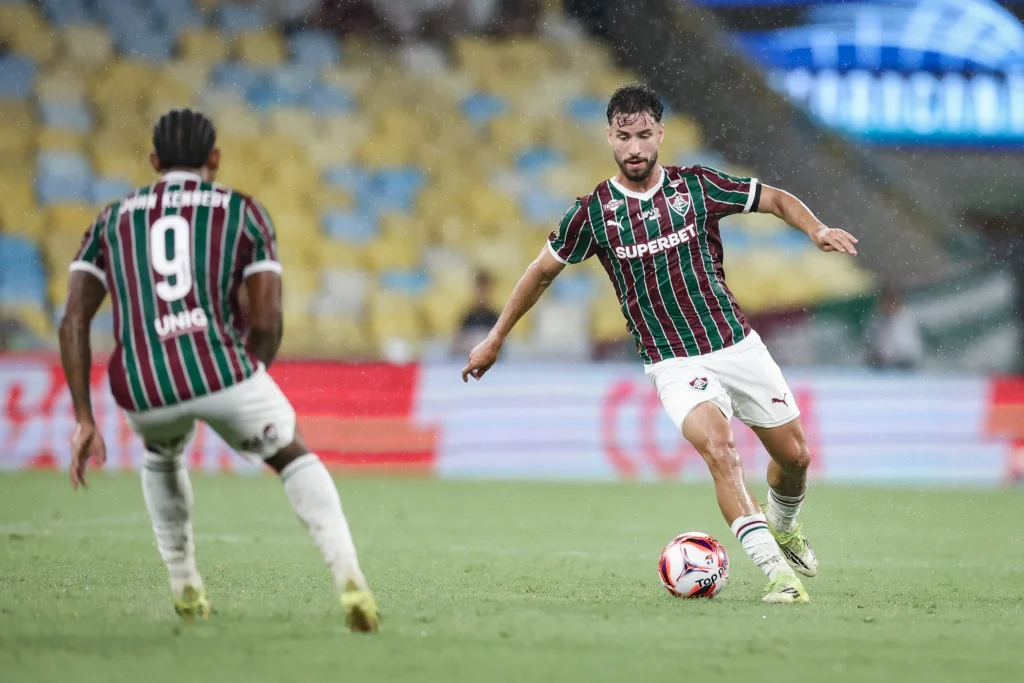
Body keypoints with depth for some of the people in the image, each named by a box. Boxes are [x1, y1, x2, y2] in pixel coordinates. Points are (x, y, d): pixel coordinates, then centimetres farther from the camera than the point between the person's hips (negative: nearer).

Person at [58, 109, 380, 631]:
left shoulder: (112, 220, 22)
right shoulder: (243, 213, 15)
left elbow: (74, 321, 11)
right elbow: (266, 321, 5)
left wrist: (85, 421, 11)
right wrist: (251, 384, 24)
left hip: (141, 388, 2)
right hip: (220, 368, -2)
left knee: (162, 455, 39)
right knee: (294, 457, 23)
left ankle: (185, 587, 34)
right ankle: (350, 583, 3)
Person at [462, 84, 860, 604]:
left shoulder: (697, 186, -3)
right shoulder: (592, 213, -5)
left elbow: (777, 200, 7)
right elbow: (544, 270, 10)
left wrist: (816, 229, -14)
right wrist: (495, 338, 15)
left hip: (738, 345, 3)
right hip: (674, 363, -3)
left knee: (794, 455, 10)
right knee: (719, 449, -28)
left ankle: (784, 528, 44)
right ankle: (775, 571, -30)